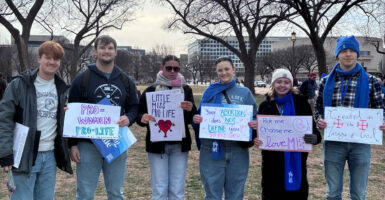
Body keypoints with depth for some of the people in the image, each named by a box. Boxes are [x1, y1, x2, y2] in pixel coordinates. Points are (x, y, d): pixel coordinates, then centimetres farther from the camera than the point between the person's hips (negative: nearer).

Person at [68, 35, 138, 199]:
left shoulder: (126, 81, 10)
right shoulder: (82, 79, 0)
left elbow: (134, 107, 15)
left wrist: (129, 118, -9)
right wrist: (73, 144, -5)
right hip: (88, 145, -3)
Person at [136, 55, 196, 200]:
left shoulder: (186, 90, 7)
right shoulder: (151, 90, 3)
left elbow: (191, 119, 3)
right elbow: (139, 114, 3)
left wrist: (190, 110, -19)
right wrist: (143, 118, -20)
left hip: (179, 145, 2)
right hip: (157, 144, -1)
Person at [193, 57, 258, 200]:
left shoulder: (245, 92, 7)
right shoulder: (210, 91, 7)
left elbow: (254, 117, 9)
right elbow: (200, 116, 9)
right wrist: (196, 119, -14)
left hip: (237, 149, 1)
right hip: (212, 149, 0)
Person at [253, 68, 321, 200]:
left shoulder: (301, 103, 2)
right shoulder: (265, 106, 7)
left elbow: (312, 128, 1)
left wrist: (315, 138, -21)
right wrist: (256, 140, -11)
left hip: (296, 160, -1)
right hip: (272, 163, 1)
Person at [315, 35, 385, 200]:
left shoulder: (370, 82, 2)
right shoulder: (326, 81, 5)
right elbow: (319, 107, 12)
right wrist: (319, 120, -9)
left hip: (360, 143, 0)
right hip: (333, 143, 1)